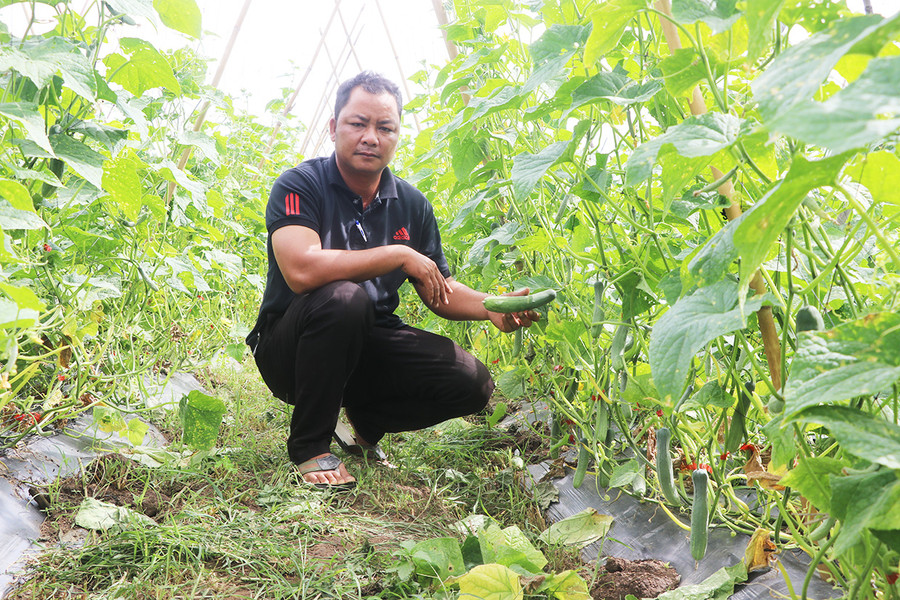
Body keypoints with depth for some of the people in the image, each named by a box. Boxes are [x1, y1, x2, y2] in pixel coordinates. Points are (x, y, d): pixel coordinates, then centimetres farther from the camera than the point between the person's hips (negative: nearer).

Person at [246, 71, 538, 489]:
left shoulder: (412, 204, 3)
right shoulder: (299, 186, -14)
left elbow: (439, 291, 8)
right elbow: (301, 271, -32)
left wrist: (491, 306, -13)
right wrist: (400, 255, -26)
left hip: (369, 345, 5)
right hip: (290, 351, -4)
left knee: (471, 383, -14)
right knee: (343, 299, -37)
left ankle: (363, 418, 14)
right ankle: (309, 444, -13)